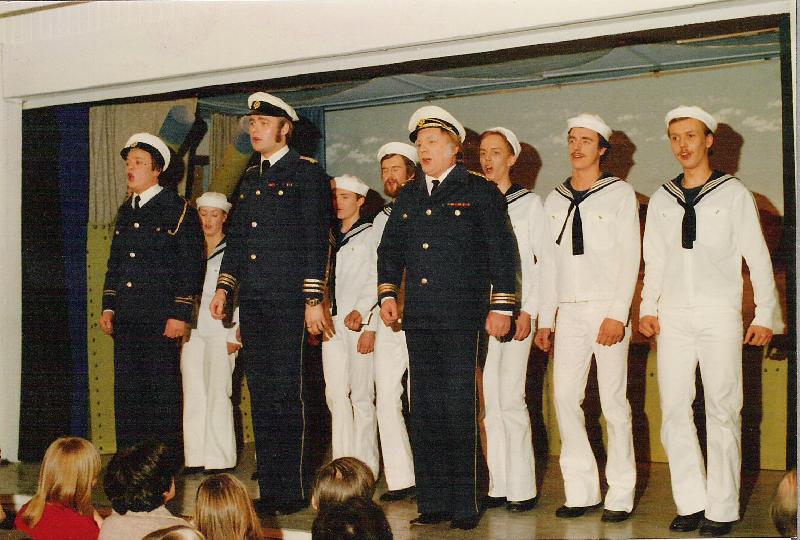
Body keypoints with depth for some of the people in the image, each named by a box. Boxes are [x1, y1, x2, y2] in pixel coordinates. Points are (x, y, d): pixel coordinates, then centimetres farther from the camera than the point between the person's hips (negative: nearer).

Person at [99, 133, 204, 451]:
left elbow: (190, 264, -8)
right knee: (126, 392, 9)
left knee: (163, 390, -3)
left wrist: (180, 314, -13)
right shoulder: (125, 211, 17)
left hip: (160, 317, -6)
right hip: (125, 318, 7)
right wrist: (108, 307, 13)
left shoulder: (177, 209, -3)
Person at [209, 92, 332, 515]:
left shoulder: (307, 173, -2)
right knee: (261, 393, 8)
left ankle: (293, 489, 3)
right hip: (252, 300, 7)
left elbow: (316, 239, -8)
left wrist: (314, 299, -13)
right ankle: (269, 488, 15)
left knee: (285, 392, -6)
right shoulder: (250, 178, 19)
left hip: (287, 297, -7)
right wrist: (223, 287, 14)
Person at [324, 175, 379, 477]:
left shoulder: (371, 235, 1)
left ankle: (365, 466, 5)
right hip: (333, 322, 5)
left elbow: (376, 282, -7)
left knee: (361, 396, -2)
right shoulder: (330, 237, 18)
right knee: (335, 394, 0)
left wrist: (362, 312, -16)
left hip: (360, 324, -5)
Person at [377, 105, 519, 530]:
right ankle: (432, 503, 14)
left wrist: (501, 306, -6)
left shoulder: (479, 192, 2)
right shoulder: (408, 196, 17)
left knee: (459, 411, -5)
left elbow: (502, 252, -1)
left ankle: (464, 506, 4)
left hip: (461, 318, -5)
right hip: (418, 318, 5)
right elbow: (390, 249, 23)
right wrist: (387, 293, 10)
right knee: (424, 411, 6)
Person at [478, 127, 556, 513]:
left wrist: (530, 311, -7)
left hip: (514, 313, -4)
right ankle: (499, 486, 11)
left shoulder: (529, 203, 3)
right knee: (488, 402, 4)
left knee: (510, 399, -8)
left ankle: (522, 488, -1)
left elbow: (548, 261, 0)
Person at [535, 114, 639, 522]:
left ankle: (620, 495, 6)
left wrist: (617, 315, -12)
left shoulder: (620, 194, 2)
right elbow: (549, 261, 14)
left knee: (613, 401, -3)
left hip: (607, 310, -4)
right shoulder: (555, 199, 14)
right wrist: (544, 319, 9)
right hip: (568, 312, 4)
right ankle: (581, 491, 8)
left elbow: (630, 257, -4)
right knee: (565, 397, -1)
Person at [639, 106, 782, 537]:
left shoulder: (733, 193, 4)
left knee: (722, 412, -3)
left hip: (719, 314, -3)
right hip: (672, 316, 4)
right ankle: (691, 503, 8)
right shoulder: (661, 199, 13)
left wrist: (765, 315, 0)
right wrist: (648, 307, 9)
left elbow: (757, 257, 4)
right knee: (674, 412, 0)